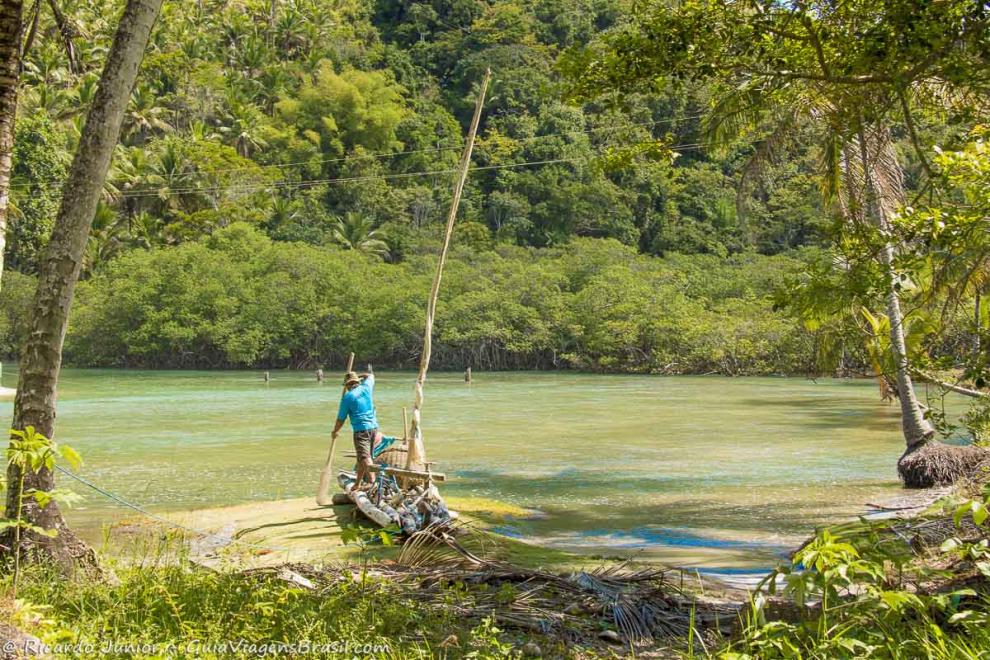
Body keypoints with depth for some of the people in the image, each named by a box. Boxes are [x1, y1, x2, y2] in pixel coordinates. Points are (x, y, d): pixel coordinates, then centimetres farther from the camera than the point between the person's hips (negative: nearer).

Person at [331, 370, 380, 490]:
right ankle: (358, 483, 25)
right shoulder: (366, 387, 7)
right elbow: (371, 375, 31)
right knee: (363, 457, 16)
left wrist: (335, 431, 15)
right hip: (373, 427, 6)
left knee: (365, 458, -12)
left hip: (361, 429, -6)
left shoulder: (347, 397, -5)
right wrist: (359, 376, 36)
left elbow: (341, 419, 1)